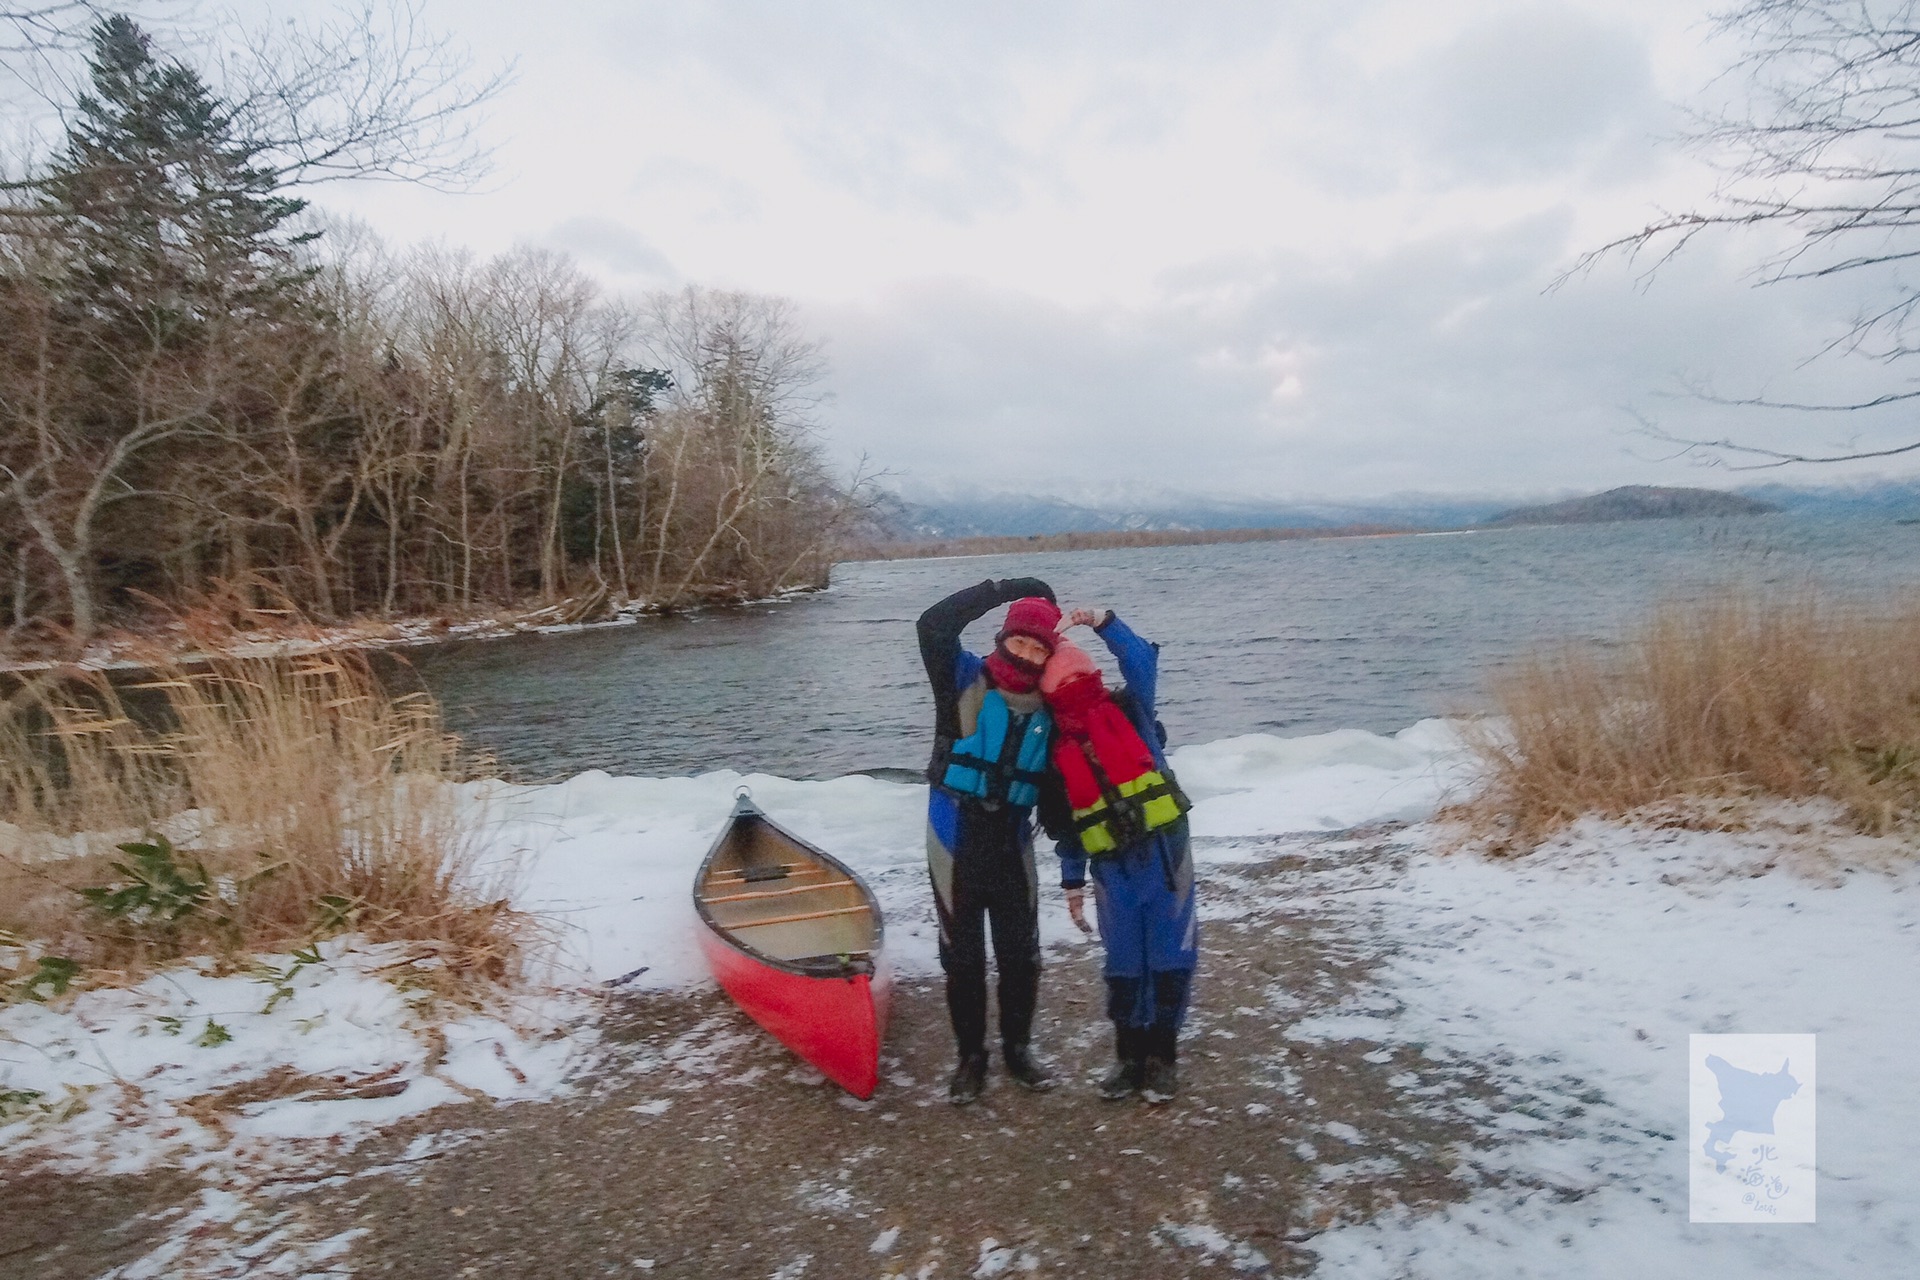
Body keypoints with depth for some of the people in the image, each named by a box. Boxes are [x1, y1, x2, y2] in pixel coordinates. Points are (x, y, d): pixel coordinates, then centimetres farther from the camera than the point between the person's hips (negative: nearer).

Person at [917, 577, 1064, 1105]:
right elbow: (934, 625, -25)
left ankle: (1018, 1049, 33)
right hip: (955, 843, -3)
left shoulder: (1048, 710, 1)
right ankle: (971, 1057, 27)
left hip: (1012, 844, 3)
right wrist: (1006, 589, -22)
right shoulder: (964, 681, -9)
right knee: (963, 957, 9)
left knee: (1021, 955, 12)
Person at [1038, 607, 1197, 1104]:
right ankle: (1129, 1055, 25)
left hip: (1164, 852, -2)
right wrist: (1073, 882, 13)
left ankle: (1161, 1056, 20)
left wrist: (1102, 623, -25)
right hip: (1113, 870, 2)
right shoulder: (1060, 751, 6)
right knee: (1124, 963, 9)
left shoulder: (1129, 711, 0)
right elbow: (1065, 826, 12)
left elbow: (1142, 662, -16)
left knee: (1170, 957, 4)